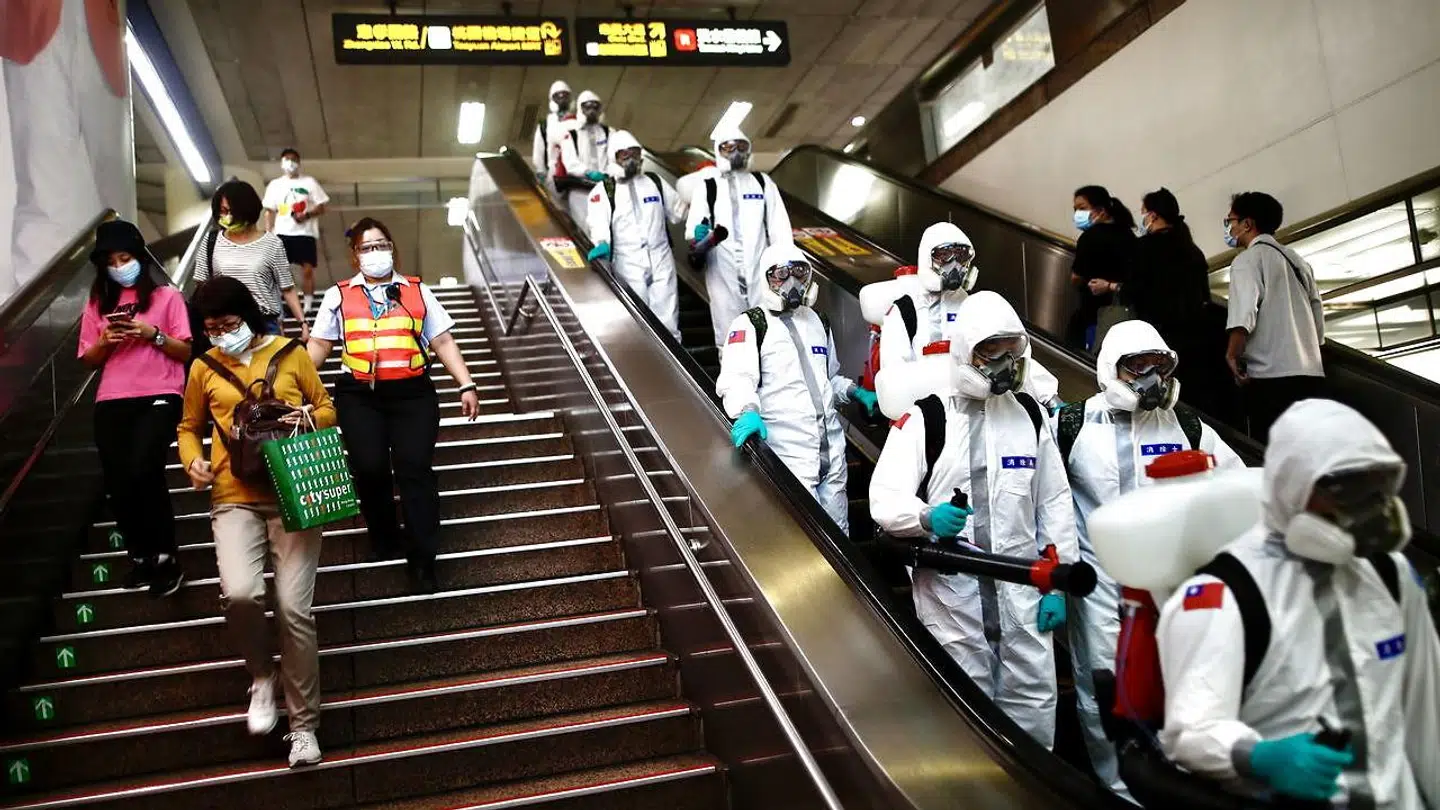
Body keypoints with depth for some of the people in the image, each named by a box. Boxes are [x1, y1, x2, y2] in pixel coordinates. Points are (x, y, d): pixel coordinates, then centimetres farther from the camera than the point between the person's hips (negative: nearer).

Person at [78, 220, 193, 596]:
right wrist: (105, 341, -3)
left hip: (159, 396, -4)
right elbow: (89, 360, 16)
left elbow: (185, 352, 3)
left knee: (142, 471, -21)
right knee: (117, 482, -4)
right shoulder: (97, 303, 16)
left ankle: (165, 557, -6)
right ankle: (140, 555, 16)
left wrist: (153, 334, -11)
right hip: (112, 401, 4)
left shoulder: (167, 296, 6)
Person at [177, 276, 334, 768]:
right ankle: (262, 673, 10)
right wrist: (192, 461, 0)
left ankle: (303, 724, 9)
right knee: (241, 594, -24)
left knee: (294, 609, -8)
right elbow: (189, 426, 21)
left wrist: (311, 418, -10)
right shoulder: (203, 368, 9)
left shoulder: (291, 354, 5)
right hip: (235, 499, 1)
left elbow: (327, 408, 13)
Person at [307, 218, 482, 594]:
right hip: (359, 395, 1)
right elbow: (319, 345, 13)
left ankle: (423, 562, -6)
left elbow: (443, 341, 11)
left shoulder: (417, 291, 14)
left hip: (412, 392, 0)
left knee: (415, 468, -12)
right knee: (369, 468, -13)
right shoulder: (338, 296, 14)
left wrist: (467, 386, 4)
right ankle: (384, 542, 12)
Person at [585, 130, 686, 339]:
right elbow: (598, 222, -15)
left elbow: (679, 211, 18)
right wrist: (602, 243, -35)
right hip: (629, 264, -2)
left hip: (661, 259, 2)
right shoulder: (602, 190, 1)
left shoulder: (656, 182, 12)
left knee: (667, 320, 1)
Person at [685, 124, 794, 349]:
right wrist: (697, 238, -24)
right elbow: (693, 226, 1)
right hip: (723, 274, -1)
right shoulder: (706, 187, 10)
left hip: (760, 271, 1)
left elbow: (779, 226, 10)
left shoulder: (762, 182, 14)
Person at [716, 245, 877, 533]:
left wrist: (856, 392, 13)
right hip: (789, 453, -6)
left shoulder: (818, 323, 20)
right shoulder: (750, 325, -2)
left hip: (832, 449, 7)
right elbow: (736, 377, -18)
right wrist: (747, 412, -37)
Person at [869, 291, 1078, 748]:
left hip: (1022, 591, 4)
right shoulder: (924, 415, -6)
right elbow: (885, 500, -11)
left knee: (1033, 705, 10)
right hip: (950, 594, -4)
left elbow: (1055, 503, 11)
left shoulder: (1030, 414, 9)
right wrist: (927, 517, -32)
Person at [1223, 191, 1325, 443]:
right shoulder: (1297, 260, 21)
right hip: (1310, 374, 8)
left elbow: (1243, 315, -16)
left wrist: (1232, 355, -10)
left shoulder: (1248, 259, -1)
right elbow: (1319, 319, 20)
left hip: (1272, 376, -8)